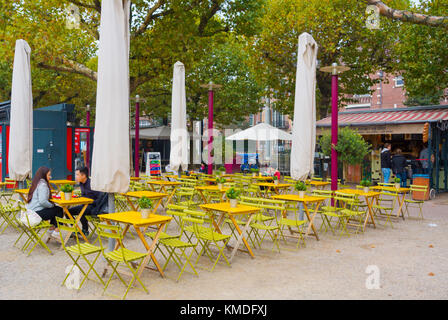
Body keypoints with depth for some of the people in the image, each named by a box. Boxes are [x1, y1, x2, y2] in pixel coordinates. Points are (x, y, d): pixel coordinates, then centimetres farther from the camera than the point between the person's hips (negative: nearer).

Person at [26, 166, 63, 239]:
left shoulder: (36, 183, 16)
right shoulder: (42, 185, -15)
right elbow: (42, 201, -24)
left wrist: (52, 204, 7)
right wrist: (52, 205, -6)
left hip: (30, 211, 10)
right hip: (37, 213, -10)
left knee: (55, 208, 18)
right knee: (59, 210, 1)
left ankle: (51, 229, 18)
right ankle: (56, 232, 5)